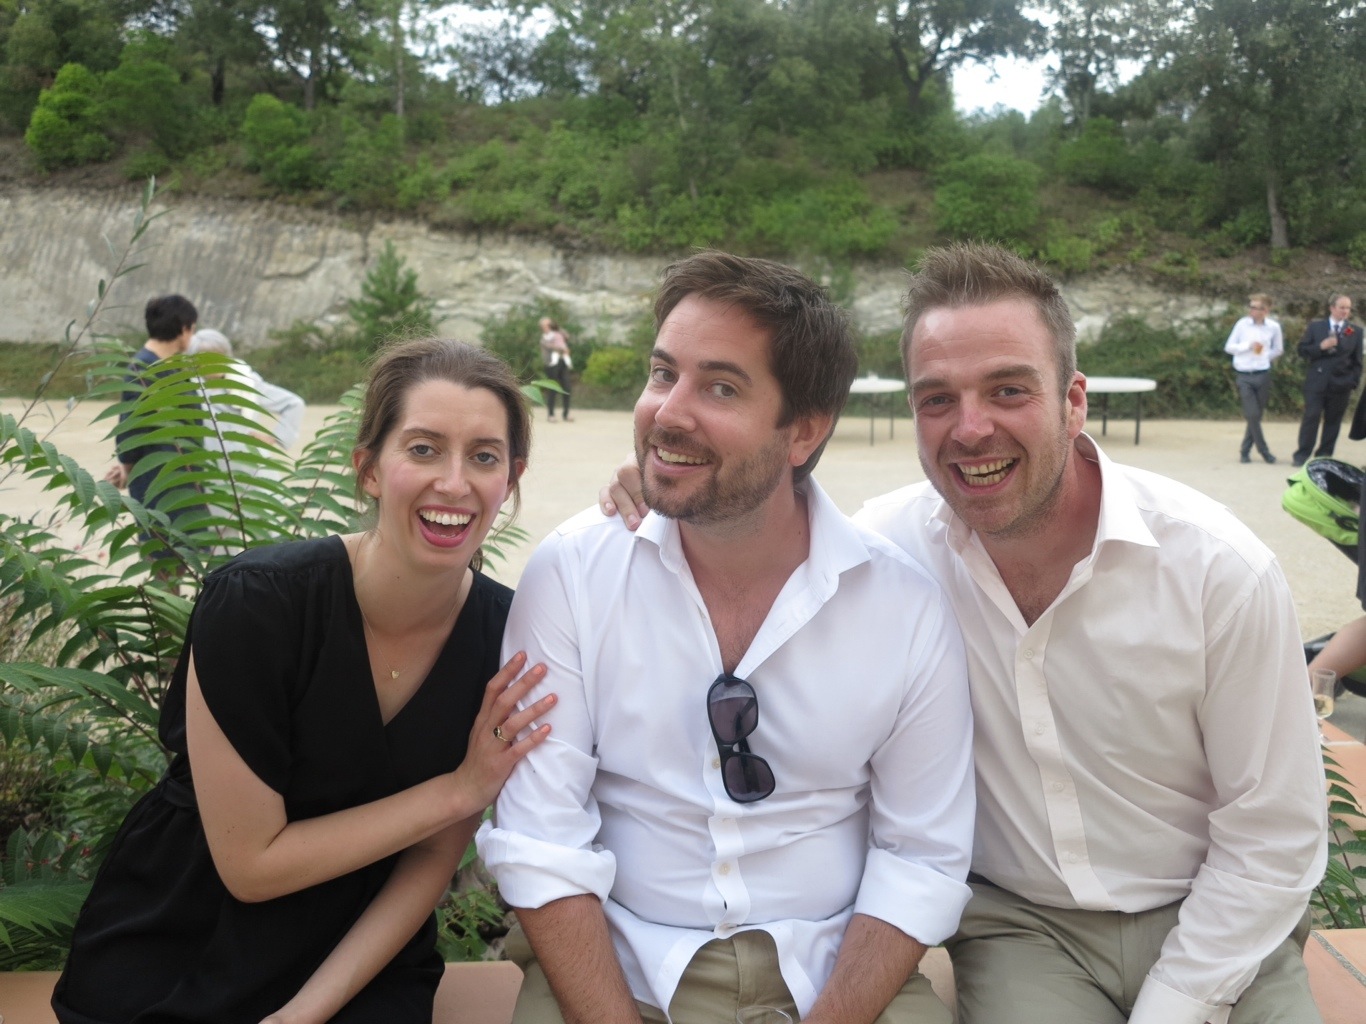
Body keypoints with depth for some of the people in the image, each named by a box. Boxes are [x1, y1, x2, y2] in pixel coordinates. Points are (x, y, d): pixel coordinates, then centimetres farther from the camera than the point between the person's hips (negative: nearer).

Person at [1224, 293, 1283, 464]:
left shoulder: (1274, 327, 0)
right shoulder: (1242, 324, -4)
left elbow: (1278, 349, 15)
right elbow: (1228, 347, 1)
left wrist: (1265, 357, 1)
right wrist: (1248, 345, -11)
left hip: (1263, 375, 2)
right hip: (1244, 376, -2)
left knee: (1256, 415, 8)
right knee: (1252, 415, -9)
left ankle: (1245, 450, 21)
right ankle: (1263, 450, 6)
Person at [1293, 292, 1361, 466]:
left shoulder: (1355, 331, 7)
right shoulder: (1315, 326, 5)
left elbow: (1357, 361, 7)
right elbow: (1302, 350, 2)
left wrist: (1353, 383, 0)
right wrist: (1321, 347, -14)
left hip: (1341, 384, 1)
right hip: (1317, 381, -1)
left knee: (1333, 420, 5)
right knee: (1311, 417, -5)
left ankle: (1324, 456, 14)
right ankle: (1302, 454, 2)